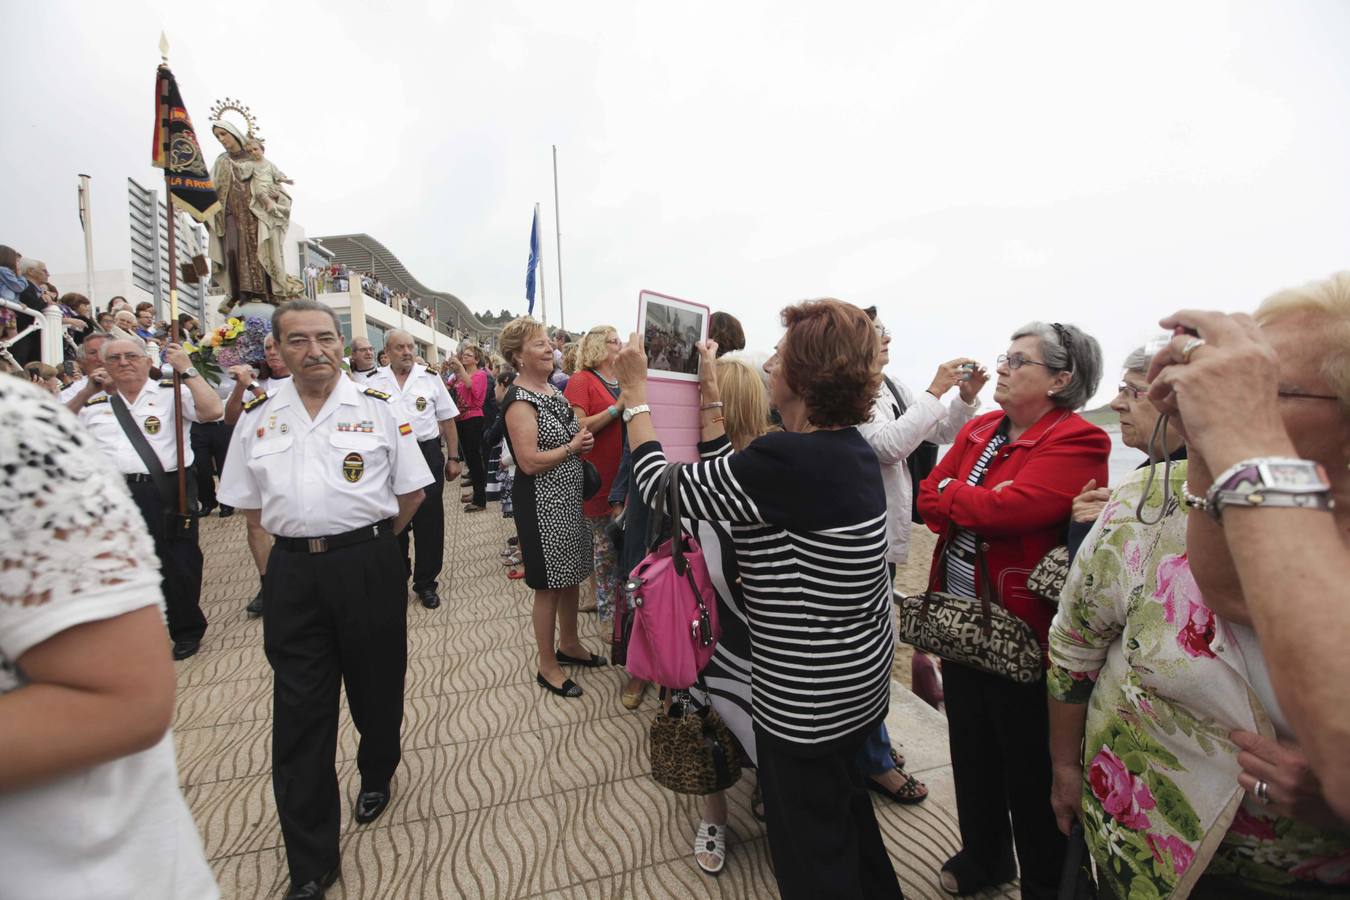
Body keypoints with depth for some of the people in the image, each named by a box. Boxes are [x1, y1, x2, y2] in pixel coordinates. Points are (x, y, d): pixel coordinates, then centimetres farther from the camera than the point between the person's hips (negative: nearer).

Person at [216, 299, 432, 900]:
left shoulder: (378, 409, -2)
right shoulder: (258, 418, 7)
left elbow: (411, 493, 2)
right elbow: (248, 502, 14)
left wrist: (364, 540, 6)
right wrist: (304, 536, 7)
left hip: (368, 567, -2)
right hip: (293, 573, 2)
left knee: (376, 689, 15)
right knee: (299, 713, 6)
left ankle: (376, 776, 48)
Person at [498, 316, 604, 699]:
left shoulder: (553, 391, 10)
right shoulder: (520, 401, -17)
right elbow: (530, 462, -24)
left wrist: (583, 440, 1)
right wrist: (572, 447, -14)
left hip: (569, 498, 9)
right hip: (542, 505, -8)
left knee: (571, 576, 19)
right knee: (550, 585, 4)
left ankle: (569, 645, 38)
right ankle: (548, 667, 22)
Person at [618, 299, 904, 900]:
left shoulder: (789, 460, -31)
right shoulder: (848, 445, -3)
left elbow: (661, 485, -20)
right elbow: (726, 469, 4)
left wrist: (636, 389, -9)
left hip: (808, 694, -9)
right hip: (858, 670, 9)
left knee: (809, 836, 18)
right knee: (841, 802, 32)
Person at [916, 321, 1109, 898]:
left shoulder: (1076, 442, -14)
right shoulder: (977, 429, 7)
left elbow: (1010, 508, -27)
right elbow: (930, 497, 1)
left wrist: (949, 494, -10)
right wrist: (979, 505, -17)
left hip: (1018, 630, -7)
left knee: (1028, 768, 12)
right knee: (971, 749, 23)